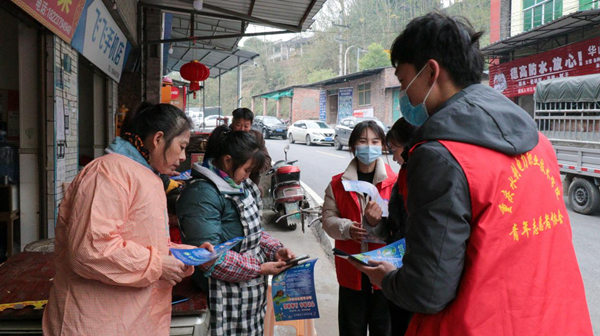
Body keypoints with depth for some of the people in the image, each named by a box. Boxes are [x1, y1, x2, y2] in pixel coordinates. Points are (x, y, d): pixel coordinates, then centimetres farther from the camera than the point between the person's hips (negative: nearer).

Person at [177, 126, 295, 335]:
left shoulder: (240, 186, 10)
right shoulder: (202, 194, -19)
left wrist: (275, 250, 2)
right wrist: (259, 268, -18)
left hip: (252, 290, 8)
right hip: (227, 297, -8)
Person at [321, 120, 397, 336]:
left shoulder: (394, 182, -5)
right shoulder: (338, 184, 4)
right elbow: (328, 219, -1)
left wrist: (379, 222, -31)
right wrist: (347, 228, -20)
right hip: (351, 271, 2)